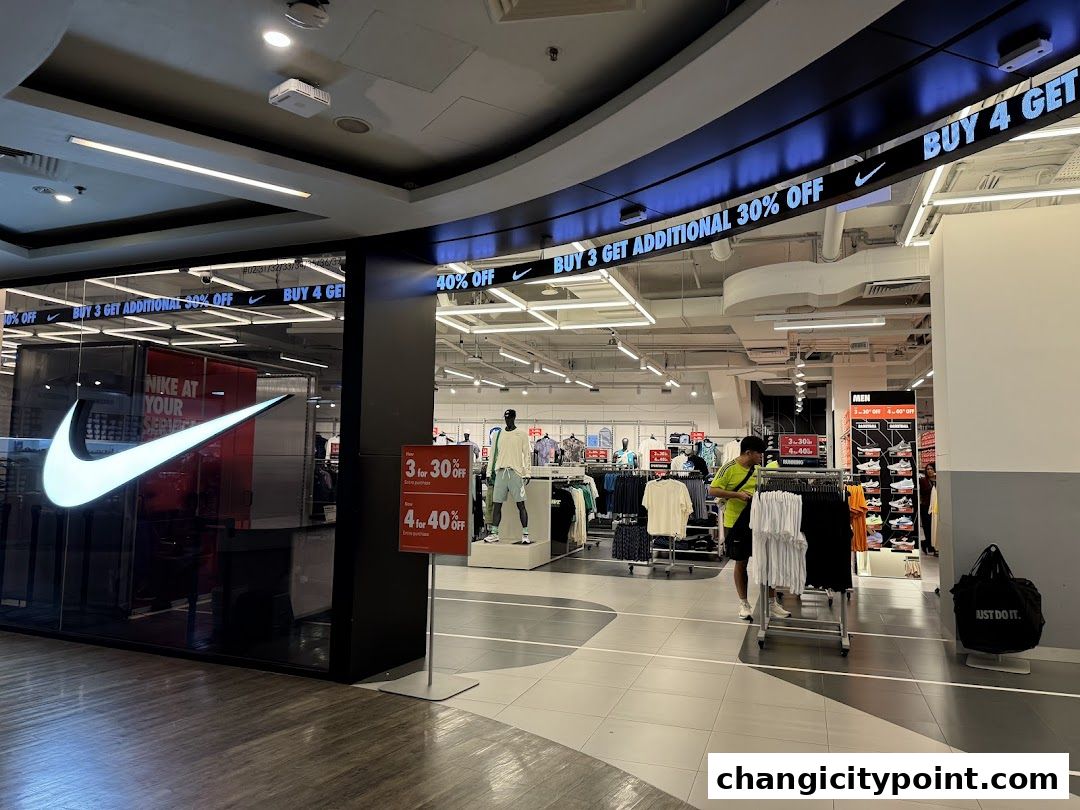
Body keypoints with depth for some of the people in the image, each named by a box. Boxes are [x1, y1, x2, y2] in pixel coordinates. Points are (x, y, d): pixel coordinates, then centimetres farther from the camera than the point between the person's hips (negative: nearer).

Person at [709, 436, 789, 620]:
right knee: (740, 563, 7)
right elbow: (712, 490, -16)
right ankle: (743, 604, 22)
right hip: (736, 523, -5)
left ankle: (771, 604, 16)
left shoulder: (757, 469, 6)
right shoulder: (729, 469, -12)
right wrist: (738, 495, -24)